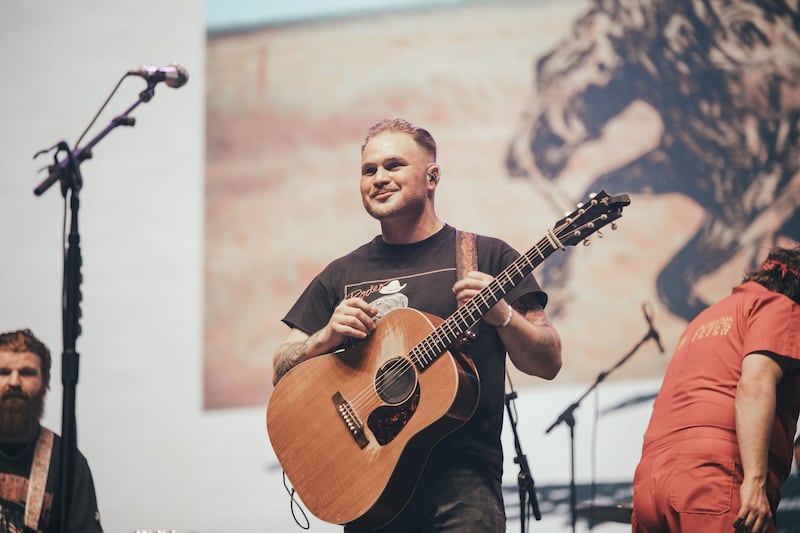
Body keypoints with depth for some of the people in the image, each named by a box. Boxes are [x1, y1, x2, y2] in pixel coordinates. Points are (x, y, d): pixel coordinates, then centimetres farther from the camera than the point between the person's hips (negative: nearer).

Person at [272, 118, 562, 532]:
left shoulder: (487, 257, 7)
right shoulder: (342, 276, 15)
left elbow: (548, 364, 3)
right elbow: (282, 373, 14)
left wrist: (502, 315, -15)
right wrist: (326, 338, -5)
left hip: (460, 470, -3)